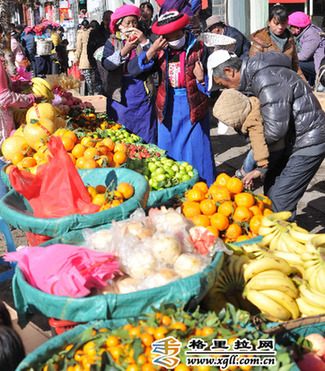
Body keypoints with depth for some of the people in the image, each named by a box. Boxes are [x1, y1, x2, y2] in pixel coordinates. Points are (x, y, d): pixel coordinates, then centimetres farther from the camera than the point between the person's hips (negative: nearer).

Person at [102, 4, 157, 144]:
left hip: (141, 91, 1)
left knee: (145, 133, 0)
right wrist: (124, 51, -21)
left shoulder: (142, 39, 11)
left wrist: (145, 42, -13)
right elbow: (106, 64, -9)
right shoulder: (112, 42, 9)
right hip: (120, 92, -1)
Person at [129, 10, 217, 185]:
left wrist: (201, 79, -22)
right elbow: (133, 69, -7)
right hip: (168, 108, 3)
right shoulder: (161, 50, 2)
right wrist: (152, 51, -17)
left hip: (194, 108, -3)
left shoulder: (199, 49, -5)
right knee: (167, 153, 11)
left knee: (196, 151, 2)